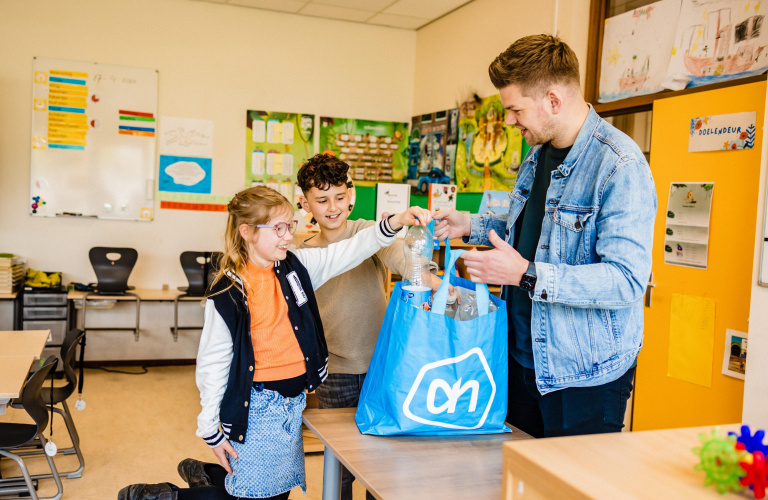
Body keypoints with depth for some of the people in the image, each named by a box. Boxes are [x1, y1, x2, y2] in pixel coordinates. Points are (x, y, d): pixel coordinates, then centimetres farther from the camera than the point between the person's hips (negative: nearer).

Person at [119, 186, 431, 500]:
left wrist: (395, 223, -16)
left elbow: (350, 251, -1)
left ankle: (204, 474, 38)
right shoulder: (228, 293, -14)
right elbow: (212, 362, -10)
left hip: (293, 403, 6)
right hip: (256, 407, -6)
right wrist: (210, 430, -8)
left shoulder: (295, 267, 2)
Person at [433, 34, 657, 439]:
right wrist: (471, 226, 12)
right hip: (522, 358, 9)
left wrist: (527, 275, -33)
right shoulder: (538, 154, 9)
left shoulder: (621, 167, -21)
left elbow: (627, 280, -28)